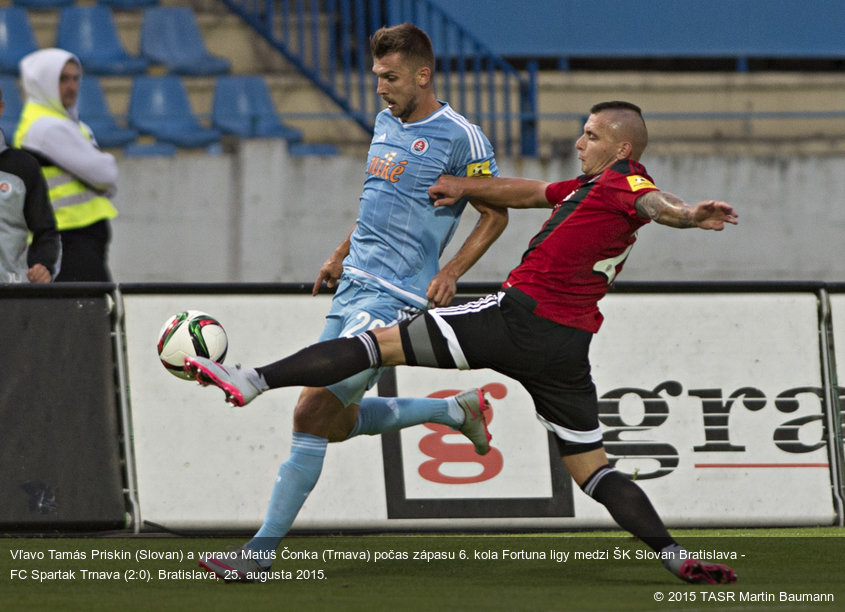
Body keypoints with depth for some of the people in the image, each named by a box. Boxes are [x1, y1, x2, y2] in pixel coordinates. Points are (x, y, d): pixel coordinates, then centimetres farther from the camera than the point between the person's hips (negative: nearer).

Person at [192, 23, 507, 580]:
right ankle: (457, 410, 31)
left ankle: (263, 549, -11)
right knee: (338, 421, 14)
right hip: (354, 285, 9)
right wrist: (342, 254, 24)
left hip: (394, 299, -9)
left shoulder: (461, 138, -10)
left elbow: (497, 213, -3)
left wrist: (451, 274, -13)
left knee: (312, 413, -14)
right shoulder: (386, 122, 13)